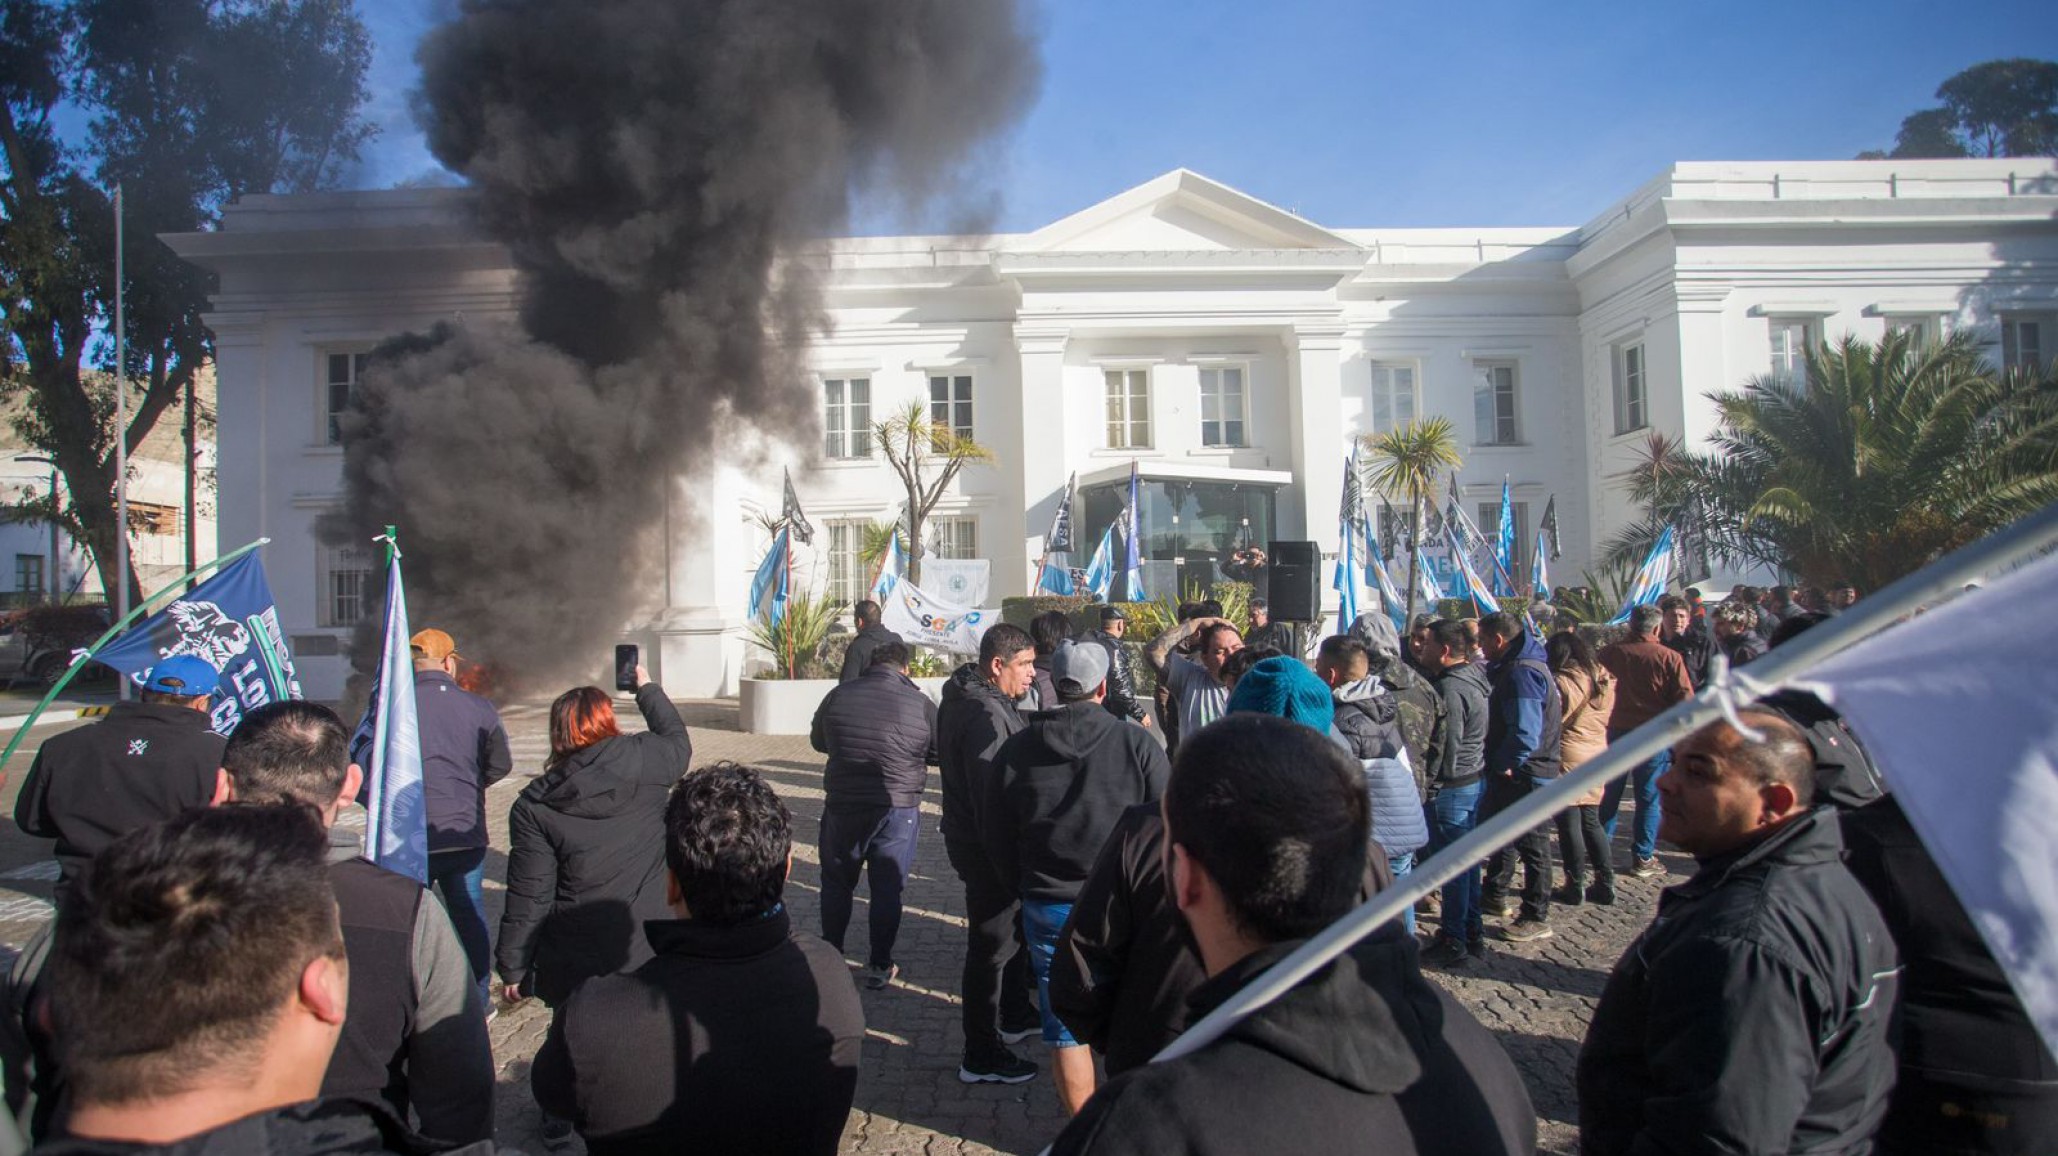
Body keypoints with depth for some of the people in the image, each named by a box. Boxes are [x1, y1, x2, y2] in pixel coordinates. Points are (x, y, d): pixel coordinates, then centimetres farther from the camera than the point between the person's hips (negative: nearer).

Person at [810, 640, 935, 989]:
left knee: (836, 883, 18)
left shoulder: (838, 696, -4)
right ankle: (880, 966, 18)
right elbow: (940, 753, 1)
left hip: (843, 806, 2)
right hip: (898, 810, -1)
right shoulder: (921, 705, -10)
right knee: (887, 889, 10)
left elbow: (817, 740, 12)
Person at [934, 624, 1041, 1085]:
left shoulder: (965, 698, 7)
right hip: (989, 850, -11)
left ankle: (1015, 1015, 45)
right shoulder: (986, 715, -27)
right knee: (992, 948, 2)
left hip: (970, 836, 11)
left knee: (1014, 929, 26)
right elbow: (993, 796, -29)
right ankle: (981, 1058, 15)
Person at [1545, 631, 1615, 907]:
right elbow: (1604, 718, 15)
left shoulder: (1562, 681, -15)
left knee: (1569, 824, 1)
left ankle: (1575, 886, 6)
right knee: (1591, 822, 15)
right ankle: (1606, 883, 17)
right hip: (1597, 755, 7)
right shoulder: (1604, 679, 7)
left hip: (1568, 758, -7)